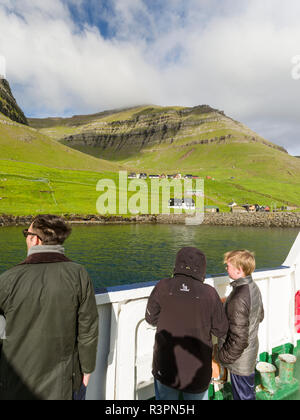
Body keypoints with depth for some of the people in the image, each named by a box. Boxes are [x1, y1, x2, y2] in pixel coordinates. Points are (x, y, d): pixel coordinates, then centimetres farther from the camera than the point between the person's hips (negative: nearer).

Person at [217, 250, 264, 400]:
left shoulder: (239, 298, -33)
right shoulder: (254, 287, -5)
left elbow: (239, 339, -29)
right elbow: (260, 316, 12)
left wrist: (224, 357, -15)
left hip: (240, 360, -8)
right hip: (251, 352, 8)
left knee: (243, 395, 14)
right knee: (249, 392, 27)